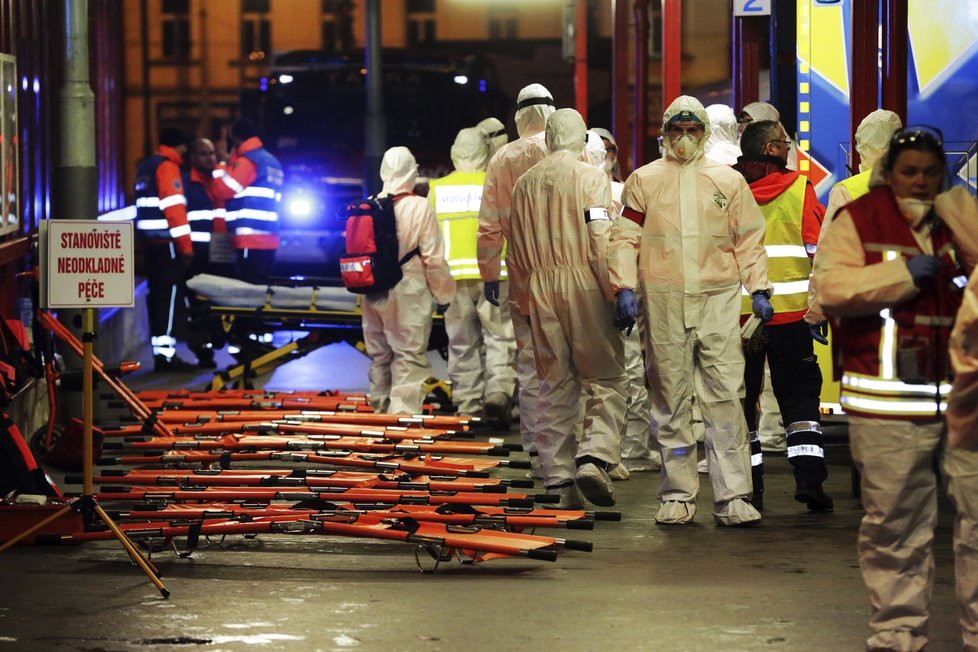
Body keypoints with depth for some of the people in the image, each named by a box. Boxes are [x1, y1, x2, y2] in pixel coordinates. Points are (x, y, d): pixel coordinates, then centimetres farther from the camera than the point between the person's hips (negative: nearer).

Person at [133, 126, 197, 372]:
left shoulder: (145, 167, 19)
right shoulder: (168, 167, -10)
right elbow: (174, 208, -17)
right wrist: (185, 246, -16)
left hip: (150, 241, 9)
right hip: (167, 242, -9)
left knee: (158, 295, 11)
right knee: (170, 296, -9)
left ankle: (159, 352, 14)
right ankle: (166, 353, -13)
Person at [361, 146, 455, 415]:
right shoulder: (419, 207, -12)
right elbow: (434, 258, -10)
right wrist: (444, 294, 2)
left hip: (374, 297, 5)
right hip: (408, 293, -5)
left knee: (379, 355, 17)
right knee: (409, 357, -2)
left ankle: (380, 407, 26)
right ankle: (404, 411, -9)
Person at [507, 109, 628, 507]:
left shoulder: (524, 184, 11)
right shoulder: (591, 178, -5)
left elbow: (515, 250, 17)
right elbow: (602, 244, -13)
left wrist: (525, 301, 24)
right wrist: (617, 295, -8)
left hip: (539, 293, 5)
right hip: (584, 288, -5)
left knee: (554, 385, 10)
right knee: (607, 380, 0)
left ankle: (557, 476, 10)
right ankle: (593, 457, -20)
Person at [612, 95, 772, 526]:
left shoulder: (729, 181, 11)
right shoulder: (643, 180, 10)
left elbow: (749, 240, 13)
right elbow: (626, 238, 7)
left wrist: (759, 289, 4)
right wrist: (625, 286, -5)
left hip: (718, 300, 0)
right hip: (663, 301, 0)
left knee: (725, 398, -6)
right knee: (670, 401, 3)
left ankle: (732, 496, -5)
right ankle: (677, 494, 9)